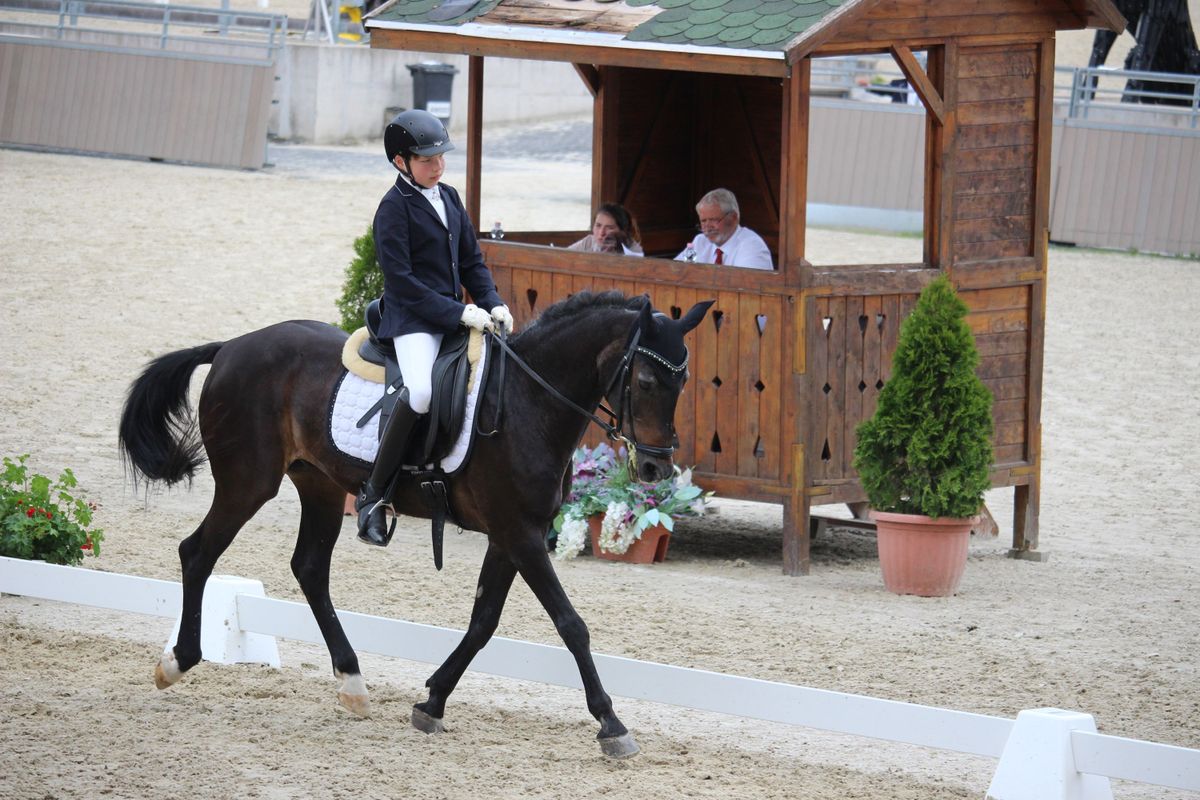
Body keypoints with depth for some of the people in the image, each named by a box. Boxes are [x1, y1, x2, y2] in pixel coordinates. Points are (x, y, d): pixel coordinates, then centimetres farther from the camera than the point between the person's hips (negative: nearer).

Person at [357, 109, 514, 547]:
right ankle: (373, 495, -25)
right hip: (412, 319, -8)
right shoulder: (395, 208, -9)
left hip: (457, 316, 8)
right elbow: (401, 280, -15)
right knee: (422, 389, -33)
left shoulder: (449, 198, 14)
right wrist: (459, 313, -19)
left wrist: (493, 304, 2)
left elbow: (471, 261, 19)